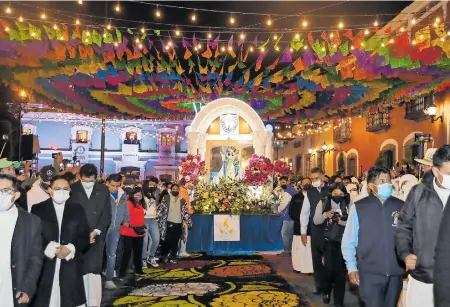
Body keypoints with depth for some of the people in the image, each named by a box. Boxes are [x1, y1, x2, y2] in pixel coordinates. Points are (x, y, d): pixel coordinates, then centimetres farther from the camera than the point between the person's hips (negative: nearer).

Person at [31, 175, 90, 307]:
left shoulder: (77, 209, 8)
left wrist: (70, 248, -12)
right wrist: (48, 248, -15)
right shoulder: (38, 209, 5)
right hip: (45, 265, -1)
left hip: (70, 265, 1)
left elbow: (84, 236, 4)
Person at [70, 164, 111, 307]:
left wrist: (95, 232, -6)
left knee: (94, 271, -2)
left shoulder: (103, 190, 5)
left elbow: (106, 214, 5)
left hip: (97, 236, 1)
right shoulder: (73, 189, -2)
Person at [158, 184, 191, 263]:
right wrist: (159, 220, -8)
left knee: (175, 242, 7)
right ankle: (164, 255, 20)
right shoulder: (166, 198, 0)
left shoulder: (182, 200, 10)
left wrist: (189, 222, 5)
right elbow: (160, 209, -2)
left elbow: (185, 212, 11)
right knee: (167, 241, -3)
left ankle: (172, 257, 19)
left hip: (178, 224, 3)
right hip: (168, 223, -3)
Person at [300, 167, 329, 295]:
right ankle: (320, 285, 24)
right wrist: (303, 231, 3)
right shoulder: (310, 193, 2)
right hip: (316, 230, 2)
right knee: (317, 258, 10)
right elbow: (304, 213, 5)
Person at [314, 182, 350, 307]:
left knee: (340, 269, 3)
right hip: (329, 240, 0)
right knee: (329, 267, -3)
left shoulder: (349, 204, -5)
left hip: (343, 241, 0)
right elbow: (316, 221, -1)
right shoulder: (323, 203, -1)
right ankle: (326, 292, 28)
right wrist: (325, 215, -19)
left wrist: (343, 222, -21)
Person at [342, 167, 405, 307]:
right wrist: (351, 268, -4)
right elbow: (348, 241, -3)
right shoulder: (358, 208, -6)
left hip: (396, 272, 3)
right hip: (370, 273, -3)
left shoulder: (401, 206, -1)